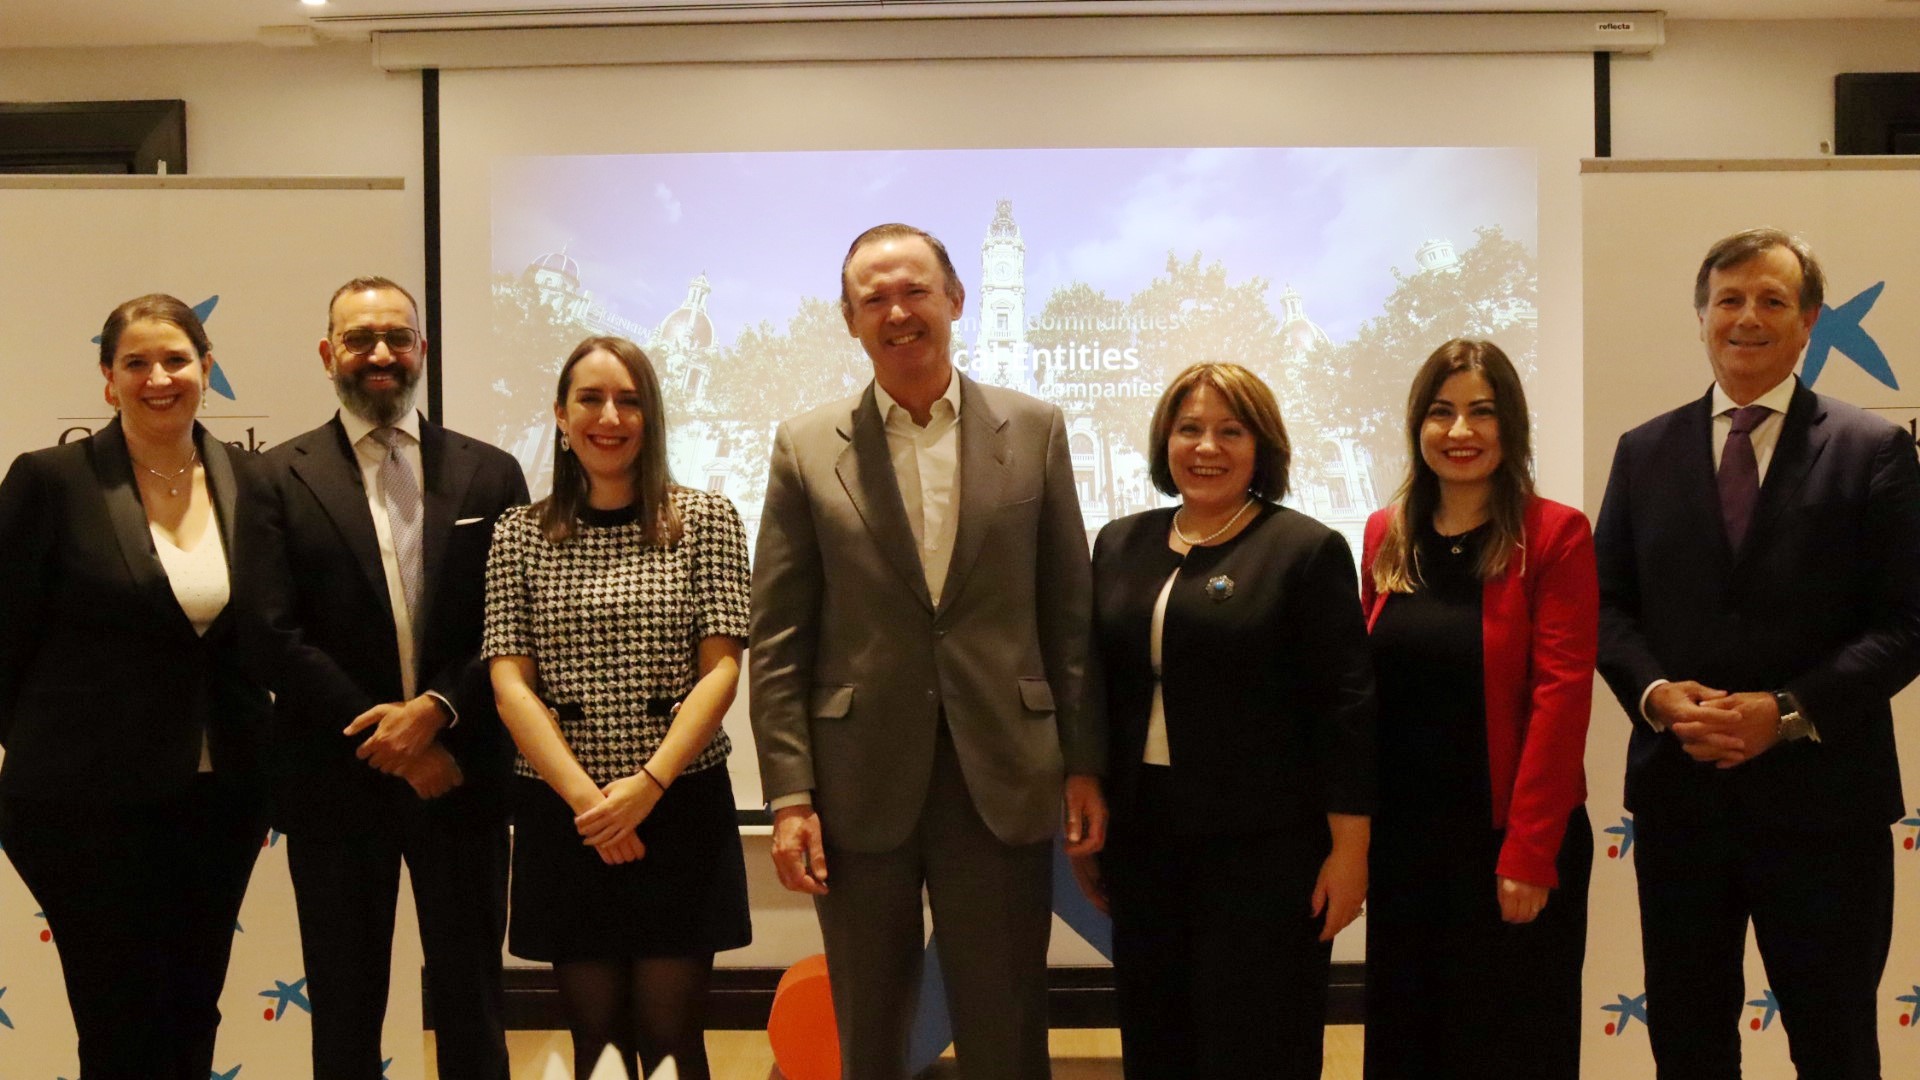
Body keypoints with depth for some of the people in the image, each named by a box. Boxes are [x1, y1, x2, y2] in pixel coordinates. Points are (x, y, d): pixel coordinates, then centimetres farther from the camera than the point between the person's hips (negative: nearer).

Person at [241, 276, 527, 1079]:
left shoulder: (490, 473, 5)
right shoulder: (281, 478, 0)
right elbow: (275, 636, -7)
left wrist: (436, 709, -13)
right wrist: (389, 746, -12)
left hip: (461, 777, 1)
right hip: (336, 782, -1)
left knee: (471, 1006, 10)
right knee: (345, 1012, 11)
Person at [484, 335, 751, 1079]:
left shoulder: (705, 521, 2)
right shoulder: (521, 536, 5)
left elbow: (721, 670, -3)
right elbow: (509, 682, -1)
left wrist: (647, 783, -15)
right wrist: (585, 796, -13)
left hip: (680, 807, -1)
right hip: (564, 816, 1)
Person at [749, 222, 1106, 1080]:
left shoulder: (1034, 431, 3)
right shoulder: (807, 448, 2)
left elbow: (1070, 612, 5)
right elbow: (778, 640, 0)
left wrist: (1084, 763, 2)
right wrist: (789, 794, -6)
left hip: (1004, 782, 0)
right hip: (860, 786, 0)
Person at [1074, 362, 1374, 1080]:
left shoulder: (1307, 550, -5)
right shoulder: (1120, 545, 9)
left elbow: (1347, 708, -8)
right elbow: (1096, 691, 13)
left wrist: (1349, 848, -10)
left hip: (1262, 852, -5)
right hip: (1142, 843, 5)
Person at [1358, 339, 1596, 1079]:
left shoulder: (1554, 535, -8)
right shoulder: (1386, 536, 6)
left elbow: (1560, 698, -13)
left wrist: (1527, 852, -17)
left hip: (1509, 842, -4)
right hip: (1401, 839, 4)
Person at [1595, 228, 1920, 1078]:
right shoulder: (1645, 452, 8)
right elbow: (1607, 603, 8)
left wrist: (1790, 712, -17)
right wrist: (1656, 693, -11)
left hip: (1821, 795, -2)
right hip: (1678, 793, 3)